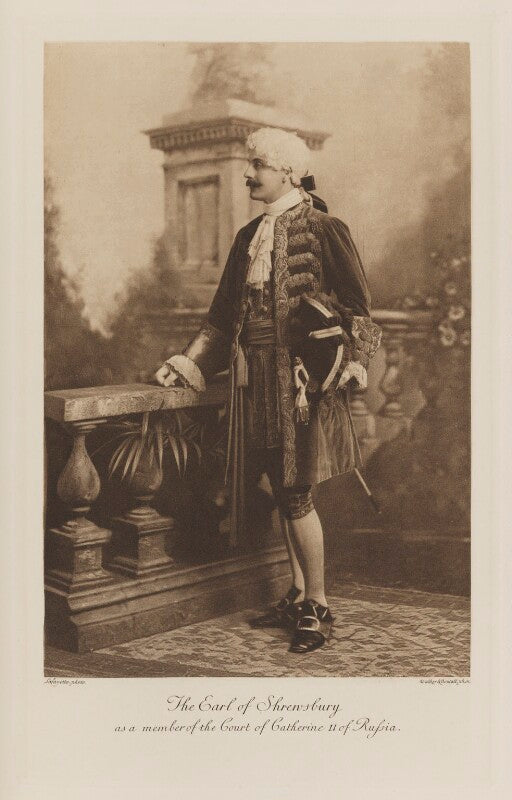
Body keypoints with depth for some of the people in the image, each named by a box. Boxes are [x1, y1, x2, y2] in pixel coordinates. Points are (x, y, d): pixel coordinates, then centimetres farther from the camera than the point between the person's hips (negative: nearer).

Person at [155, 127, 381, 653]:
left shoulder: (321, 230, -4)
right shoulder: (249, 237, 15)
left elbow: (357, 306, -5)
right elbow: (224, 313, 19)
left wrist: (347, 359, -16)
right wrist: (189, 362, 13)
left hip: (300, 376, -7)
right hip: (255, 377, 7)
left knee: (296, 494, -5)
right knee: (282, 493, 12)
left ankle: (318, 608, 10)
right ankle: (299, 597, 25)